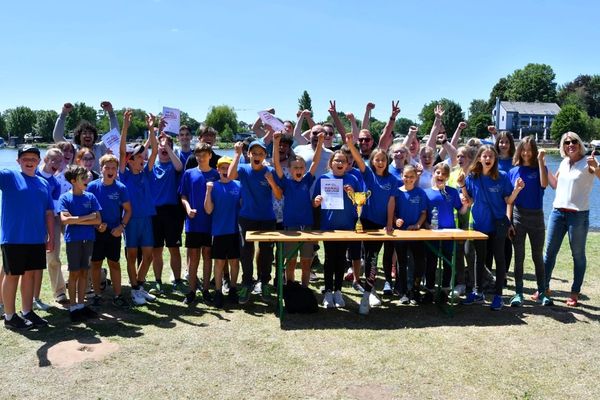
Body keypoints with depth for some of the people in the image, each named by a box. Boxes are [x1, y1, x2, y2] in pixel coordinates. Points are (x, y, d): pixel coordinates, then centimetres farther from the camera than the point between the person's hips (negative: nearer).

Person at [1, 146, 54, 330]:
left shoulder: (43, 183, 11)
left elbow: (49, 213, 11)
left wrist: (51, 237, 9)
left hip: (37, 239, 5)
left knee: (29, 274, 13)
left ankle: (27, 312, 26)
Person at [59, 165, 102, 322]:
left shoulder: (90, 197, 5)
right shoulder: (65, 198, -3)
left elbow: (98, 220, -1)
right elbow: (64, 219, -16)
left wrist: (76, 220, -10)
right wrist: (87, 217, -11)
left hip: (88, 239, 3)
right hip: (73, 239, -3)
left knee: (84, 272, 9)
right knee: (74, 273, 2)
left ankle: (81, 304, 19)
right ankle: (73, 307, 12)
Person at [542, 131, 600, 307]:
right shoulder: (564, 163, 11)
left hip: (578, 215, -5)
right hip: (557, 212, 5)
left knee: (578, 255, 5)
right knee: (549, 251, 8)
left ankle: (575, 293, 14)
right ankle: (544, 287, 19)